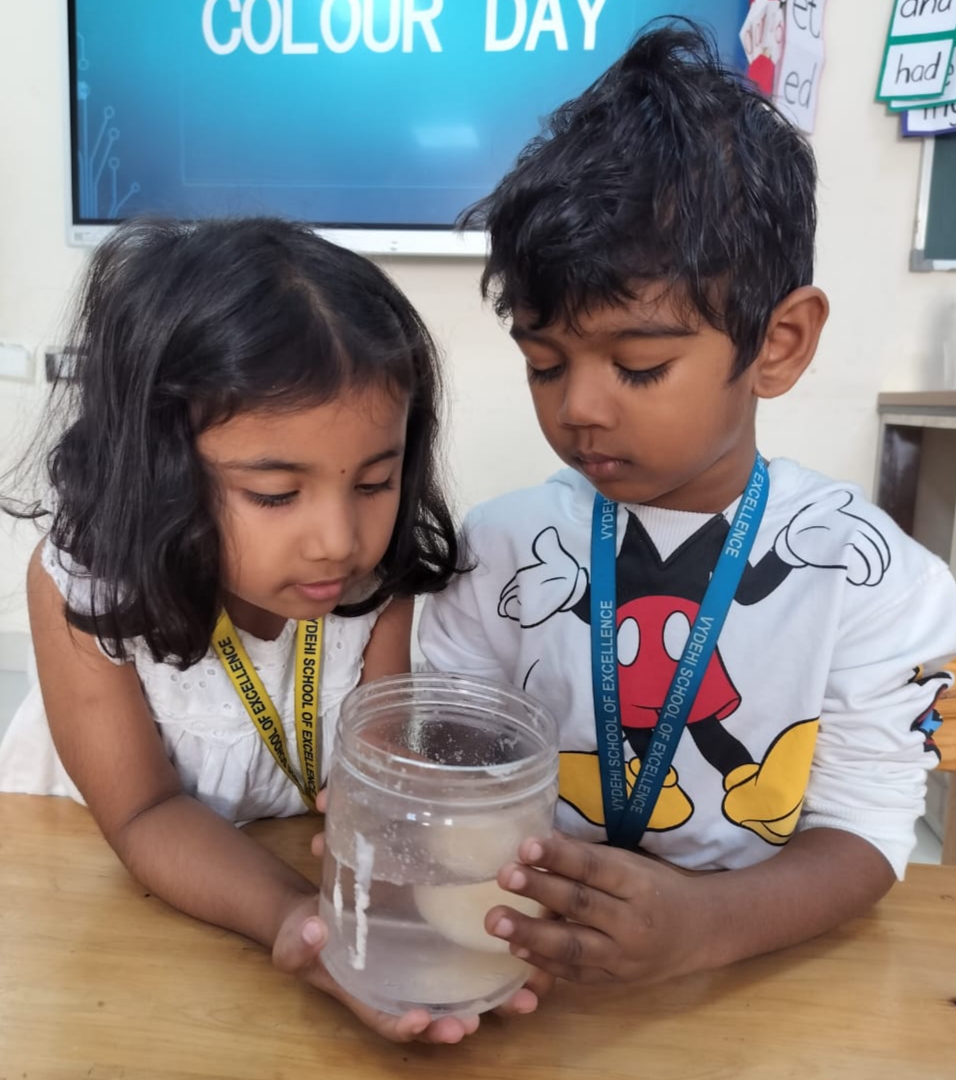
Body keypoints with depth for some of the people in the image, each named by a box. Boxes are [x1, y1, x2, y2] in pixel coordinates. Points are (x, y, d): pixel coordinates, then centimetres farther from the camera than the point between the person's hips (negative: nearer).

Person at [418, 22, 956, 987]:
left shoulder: (873, 580, -10)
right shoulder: (501, 549, -6)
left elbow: (864, 829, -10)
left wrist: (700, 927, -27)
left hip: (771, 968, 0)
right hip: (532, 960, 1)